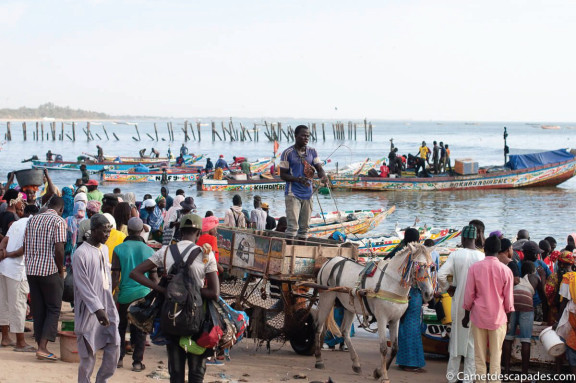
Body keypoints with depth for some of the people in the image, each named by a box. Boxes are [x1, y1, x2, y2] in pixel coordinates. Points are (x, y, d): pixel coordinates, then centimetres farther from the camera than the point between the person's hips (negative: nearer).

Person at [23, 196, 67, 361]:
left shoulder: (32, 220, 13)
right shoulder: (58, 221, -7)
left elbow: (25, 247, 13)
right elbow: (59, 249, -15)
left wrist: (29, 265, 17)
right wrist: (61, 270, -3)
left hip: (31, 271, 6)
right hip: (50, 271, -6)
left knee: (38, 310, 11)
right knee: (53, 310, 2)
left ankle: (41, 348, 13)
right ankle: (42, 347, -8)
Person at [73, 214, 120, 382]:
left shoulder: (104, 249, 12)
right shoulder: (81, 253, -13)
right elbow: (83, 285, -17)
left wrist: (109, 303, 17)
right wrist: (98, 309, -22)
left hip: (107, 306, 7)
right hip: (90, 310, -7)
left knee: (114, 347, 1)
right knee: (89, 352, -2)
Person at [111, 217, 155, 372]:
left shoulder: (119, 249, -5)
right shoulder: (149, 251, -1)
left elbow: (115, 276, -7)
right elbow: (153, 277, 4)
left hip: (125, 295, -1)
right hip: (144, 294, 1)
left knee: (120, 327, 16)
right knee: (140, 330, 8)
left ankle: (119, 358, 15)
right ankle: (137, 362, 7)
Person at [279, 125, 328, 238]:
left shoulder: (312, 152, 9)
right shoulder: (288, 153, -5)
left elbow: (319, 168, 2)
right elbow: (283, 175, -5)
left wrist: (323, 176, -23)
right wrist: (298, 179, -22)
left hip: (307, 194, 5)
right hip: (293, 194, -5)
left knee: (304, 227, 9)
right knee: (293, 226, -13)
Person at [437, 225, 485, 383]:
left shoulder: (456, 255, -8)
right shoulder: (481, 256, -10)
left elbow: (440, 275, -15)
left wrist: (447, 288, 3)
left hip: (459, 302, 1)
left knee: (456, 337, 13)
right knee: (472, 340, 6)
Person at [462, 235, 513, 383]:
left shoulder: (475, 267, -6)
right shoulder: (505, 270, -6)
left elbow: (469, 295, -1)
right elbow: (508, 299, 1)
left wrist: (466, 315, 10)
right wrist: (508, 317, 14)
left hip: (478, 316, 0)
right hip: (498, 317, 0)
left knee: (479, 354, 7)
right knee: (496, 354, 6)